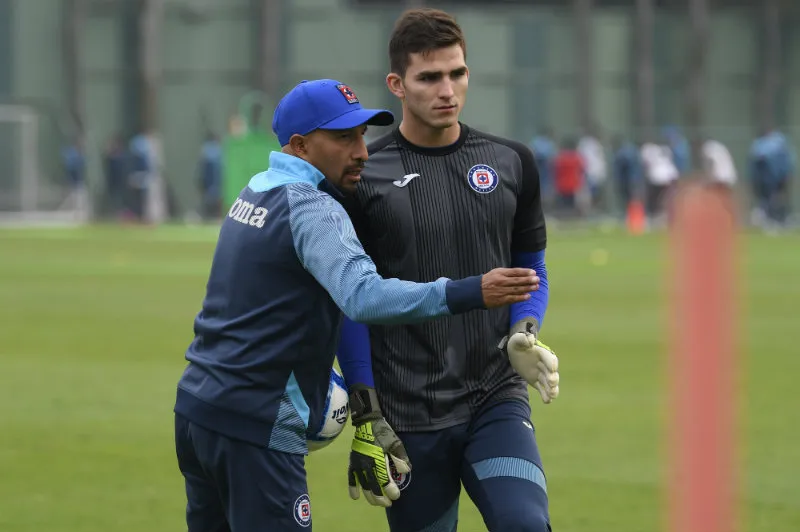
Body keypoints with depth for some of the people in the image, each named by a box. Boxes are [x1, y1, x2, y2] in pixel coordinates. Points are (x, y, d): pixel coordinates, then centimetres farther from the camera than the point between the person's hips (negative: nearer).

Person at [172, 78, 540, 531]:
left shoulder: (255, 192, 12)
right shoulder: (311, 208, -17)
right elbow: (363, 297, -33)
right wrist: (470, 294, -40)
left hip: (196, 407, 9)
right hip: (253, 426, -9)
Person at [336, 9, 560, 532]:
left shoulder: (511, 163, 7)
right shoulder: (362, 176, -2)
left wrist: (523, 336, -4)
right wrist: (366, 419, -6)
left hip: (496, 397, 2)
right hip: (408, 418, -2)